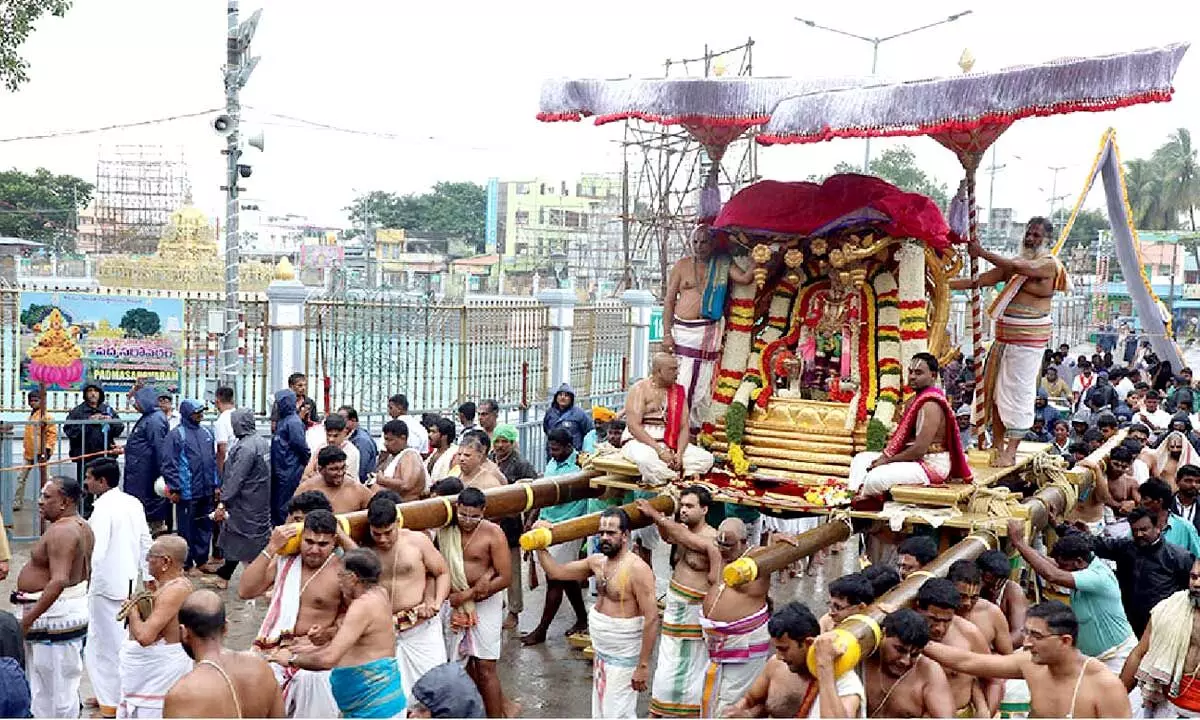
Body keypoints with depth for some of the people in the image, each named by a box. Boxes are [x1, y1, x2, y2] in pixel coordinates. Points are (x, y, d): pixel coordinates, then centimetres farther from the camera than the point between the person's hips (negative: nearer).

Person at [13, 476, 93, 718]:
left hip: (54, 616, -11)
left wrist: (28, 619, -28)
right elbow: (86, 573, 21)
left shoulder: (61, 531, -20)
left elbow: (59, 581, -30)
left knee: (56, 686, -3)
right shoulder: (81, 527, 12)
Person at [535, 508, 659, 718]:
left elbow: (651, 619, -21)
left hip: (623, 658, -8)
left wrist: (643, 666, -22)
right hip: (600, 654, 8)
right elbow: (556, 572, 12)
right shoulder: (597, 562, 5)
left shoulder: (637, 569, -19)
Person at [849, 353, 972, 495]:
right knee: (861, 459, 10)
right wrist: (885, 456, -5)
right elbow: (901, 437, 12)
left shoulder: (930, 405, -19)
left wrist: (888, 460, -15)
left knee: (876, 478, -29)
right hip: (913, 458, 11)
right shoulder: (914, 400, 13)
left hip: (930, 465, -11)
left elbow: (920, 449, -24)